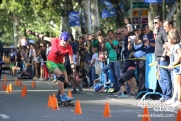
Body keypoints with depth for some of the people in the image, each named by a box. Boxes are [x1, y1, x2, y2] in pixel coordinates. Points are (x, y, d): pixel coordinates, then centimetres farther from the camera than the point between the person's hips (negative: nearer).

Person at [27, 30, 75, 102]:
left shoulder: (69, 48, -16)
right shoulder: (55, 41, -20)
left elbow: (71, 60, -16)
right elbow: (44, 38, -6)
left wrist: (74, 71, -24)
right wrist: (33, 33, -2)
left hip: (60, 63, 4)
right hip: (51, 62, -4)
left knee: (65, 81, -1)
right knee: (61, 76, -25)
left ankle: (59, 95, 23)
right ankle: (63, 96, -22)